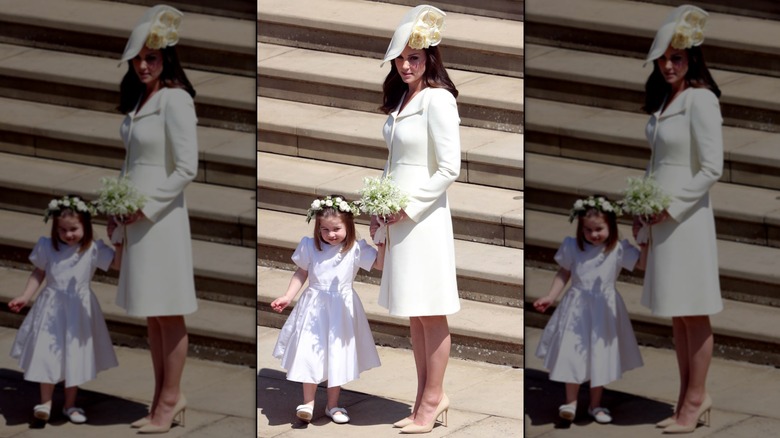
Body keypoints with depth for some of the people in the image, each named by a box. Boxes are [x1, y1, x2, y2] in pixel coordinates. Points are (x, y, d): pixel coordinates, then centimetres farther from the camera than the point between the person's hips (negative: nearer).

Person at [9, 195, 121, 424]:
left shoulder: (93, 250, -7)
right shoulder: (48, 247, -4)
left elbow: (117, 264, -12)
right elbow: (39, 273, 6)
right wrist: (25, 297, 0)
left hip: (79, 310, 0)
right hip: (51, 309, 0)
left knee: (75, 356, 7)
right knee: (47, 354, -2)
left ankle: (70, 404, 21)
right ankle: (45, 402, 10)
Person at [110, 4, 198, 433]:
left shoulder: (174, 100, -13)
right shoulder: (138, 99, 12)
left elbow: (186, 168, -16)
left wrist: (147, 206, -15)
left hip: (161, 216, -9)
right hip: (136, 216, 9)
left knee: (167, 313, -2)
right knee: (151, 314, 11)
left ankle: (171, 399, 4)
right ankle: (162, 399, 17)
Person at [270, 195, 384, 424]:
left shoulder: (356, 250, -6)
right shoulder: (310, 246, -3)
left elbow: (379, 263, -7)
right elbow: (301, 273, 6)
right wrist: (288, 297, 0)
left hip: (342, 310, 0)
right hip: (315, 308, 0)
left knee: (337, 356, 6)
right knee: (310, 353, -4)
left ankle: (333, 404, 19)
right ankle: (308, 402, 7)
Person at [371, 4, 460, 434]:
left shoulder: (437, 100, -13)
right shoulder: (400, 98, 12)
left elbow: (449, 168, -16)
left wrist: (409, 206, -13)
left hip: (425, 217, -8)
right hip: (398, 217, 8)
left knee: (430, 314, -2)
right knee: (414, 315, 11)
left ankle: (433, 399, 5)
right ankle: (425, 399, 17)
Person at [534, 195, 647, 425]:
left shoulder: (618, 250, -7)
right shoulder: (573, 247, -4)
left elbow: (642, 263, -10)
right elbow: (563, 273, 6)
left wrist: (645, 242, -23)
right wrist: (550, 297, -1)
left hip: (604, 310, 0)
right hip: (577, 309, 0)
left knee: (600, 357, 7)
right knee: (572, 354, -2)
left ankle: (595, 404, 21)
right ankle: (571, 401, 10)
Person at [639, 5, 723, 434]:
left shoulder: (700, 100, -13)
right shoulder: (663, 99, 12)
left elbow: (712, 168, -16)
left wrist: (671, 207, -15)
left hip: (687, 217, -8)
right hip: (661, 218, 8)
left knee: (693, 314, -1)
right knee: (676, 315, 12)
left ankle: (695, 401, 5)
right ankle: (688, 399, 19)